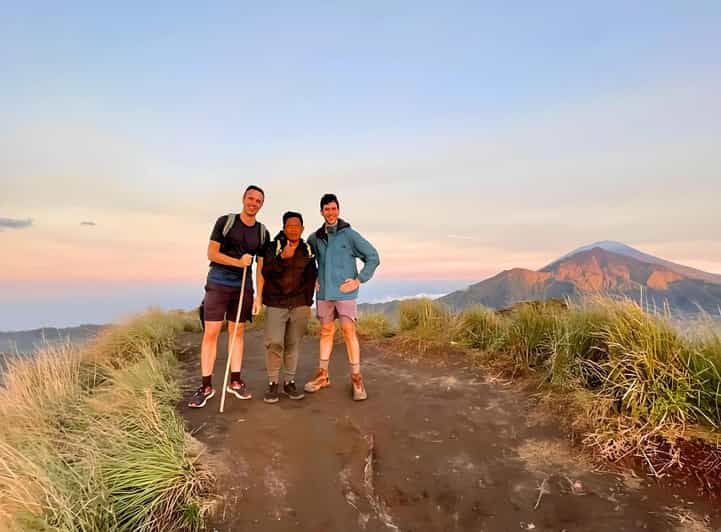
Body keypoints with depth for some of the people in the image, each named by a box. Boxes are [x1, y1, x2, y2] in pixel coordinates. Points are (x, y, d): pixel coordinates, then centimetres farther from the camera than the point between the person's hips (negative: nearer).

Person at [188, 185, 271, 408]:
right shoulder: (225, 222, 0)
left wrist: (259, 296, 3)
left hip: (244, 287, 3)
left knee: (237, 332, 8)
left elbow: (261, 267, 9)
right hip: (218, 284, -3)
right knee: (211, 332, -4)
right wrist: (238, 262, -17)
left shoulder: (263, 233, 7)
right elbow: (211, 253, -5)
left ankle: (235, 381, 18)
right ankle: (206, 386, 4)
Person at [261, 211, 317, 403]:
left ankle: (289, 382, 16)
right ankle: (272, 383, 4)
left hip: (299, 304, 3)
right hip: (275, 303, -2)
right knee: (274, 343, -11)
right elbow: (266, 272, -11)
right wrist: (282, 258, -26)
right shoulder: (274, 247, 1)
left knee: (293, 344, 5)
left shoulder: (308, 250, 10)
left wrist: (307, 301, 13)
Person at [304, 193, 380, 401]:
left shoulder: (349, 234, -5)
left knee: (349, 331, -6)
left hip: (345, 292, -4)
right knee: (326, 331, 11)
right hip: (324, 292, 4)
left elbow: (373, 257, -4)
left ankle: (356, 378, 4)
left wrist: (359, 280, -9)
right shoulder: (315, 238, 8)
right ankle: (322, 375, 22)